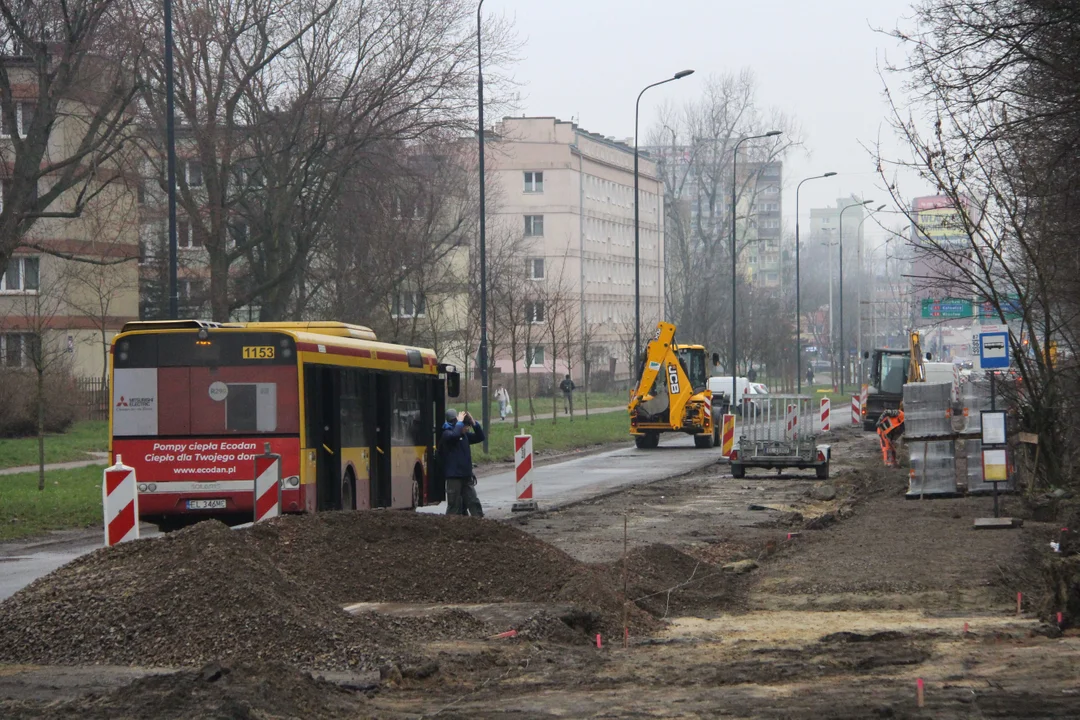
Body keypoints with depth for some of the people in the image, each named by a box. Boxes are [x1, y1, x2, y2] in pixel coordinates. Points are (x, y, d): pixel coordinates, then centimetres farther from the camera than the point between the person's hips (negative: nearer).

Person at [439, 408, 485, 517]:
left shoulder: (465, 435, 13)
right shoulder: (447, 434, -11)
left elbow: (480, 437, 14)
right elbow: (455, 435, -33)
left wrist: (474, 423, 2)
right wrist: (460, 422, -19)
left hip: (466, 475, 7)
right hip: (454, 476, -7)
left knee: (474, 503, 8)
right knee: (454, 505, -4)